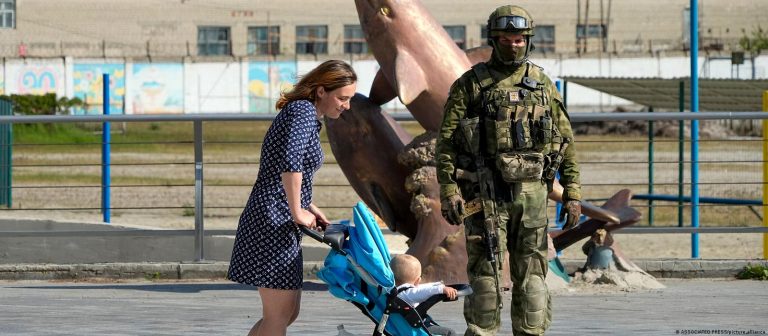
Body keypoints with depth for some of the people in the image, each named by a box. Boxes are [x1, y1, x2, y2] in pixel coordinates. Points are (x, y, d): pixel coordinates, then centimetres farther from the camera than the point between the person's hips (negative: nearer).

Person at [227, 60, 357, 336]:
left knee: (288, 313, 16)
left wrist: (309, 207, 17)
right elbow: (290, 161, -29)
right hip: (274, 222, -10)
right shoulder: (303, 111, -12)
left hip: (282, 224, 10)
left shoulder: (306, 114, 19)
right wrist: (298, 212, -21)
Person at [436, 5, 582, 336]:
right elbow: (446, 142, -3)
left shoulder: (542, 84, 11)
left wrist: (572, 192, 5)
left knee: (531, 273, 5)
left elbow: (565, 141, 12)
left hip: (531, 191, 3)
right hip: (485, 192, -3)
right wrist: (448, 191, -12)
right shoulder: (470, 84, 1)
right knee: (485, 271, -4)